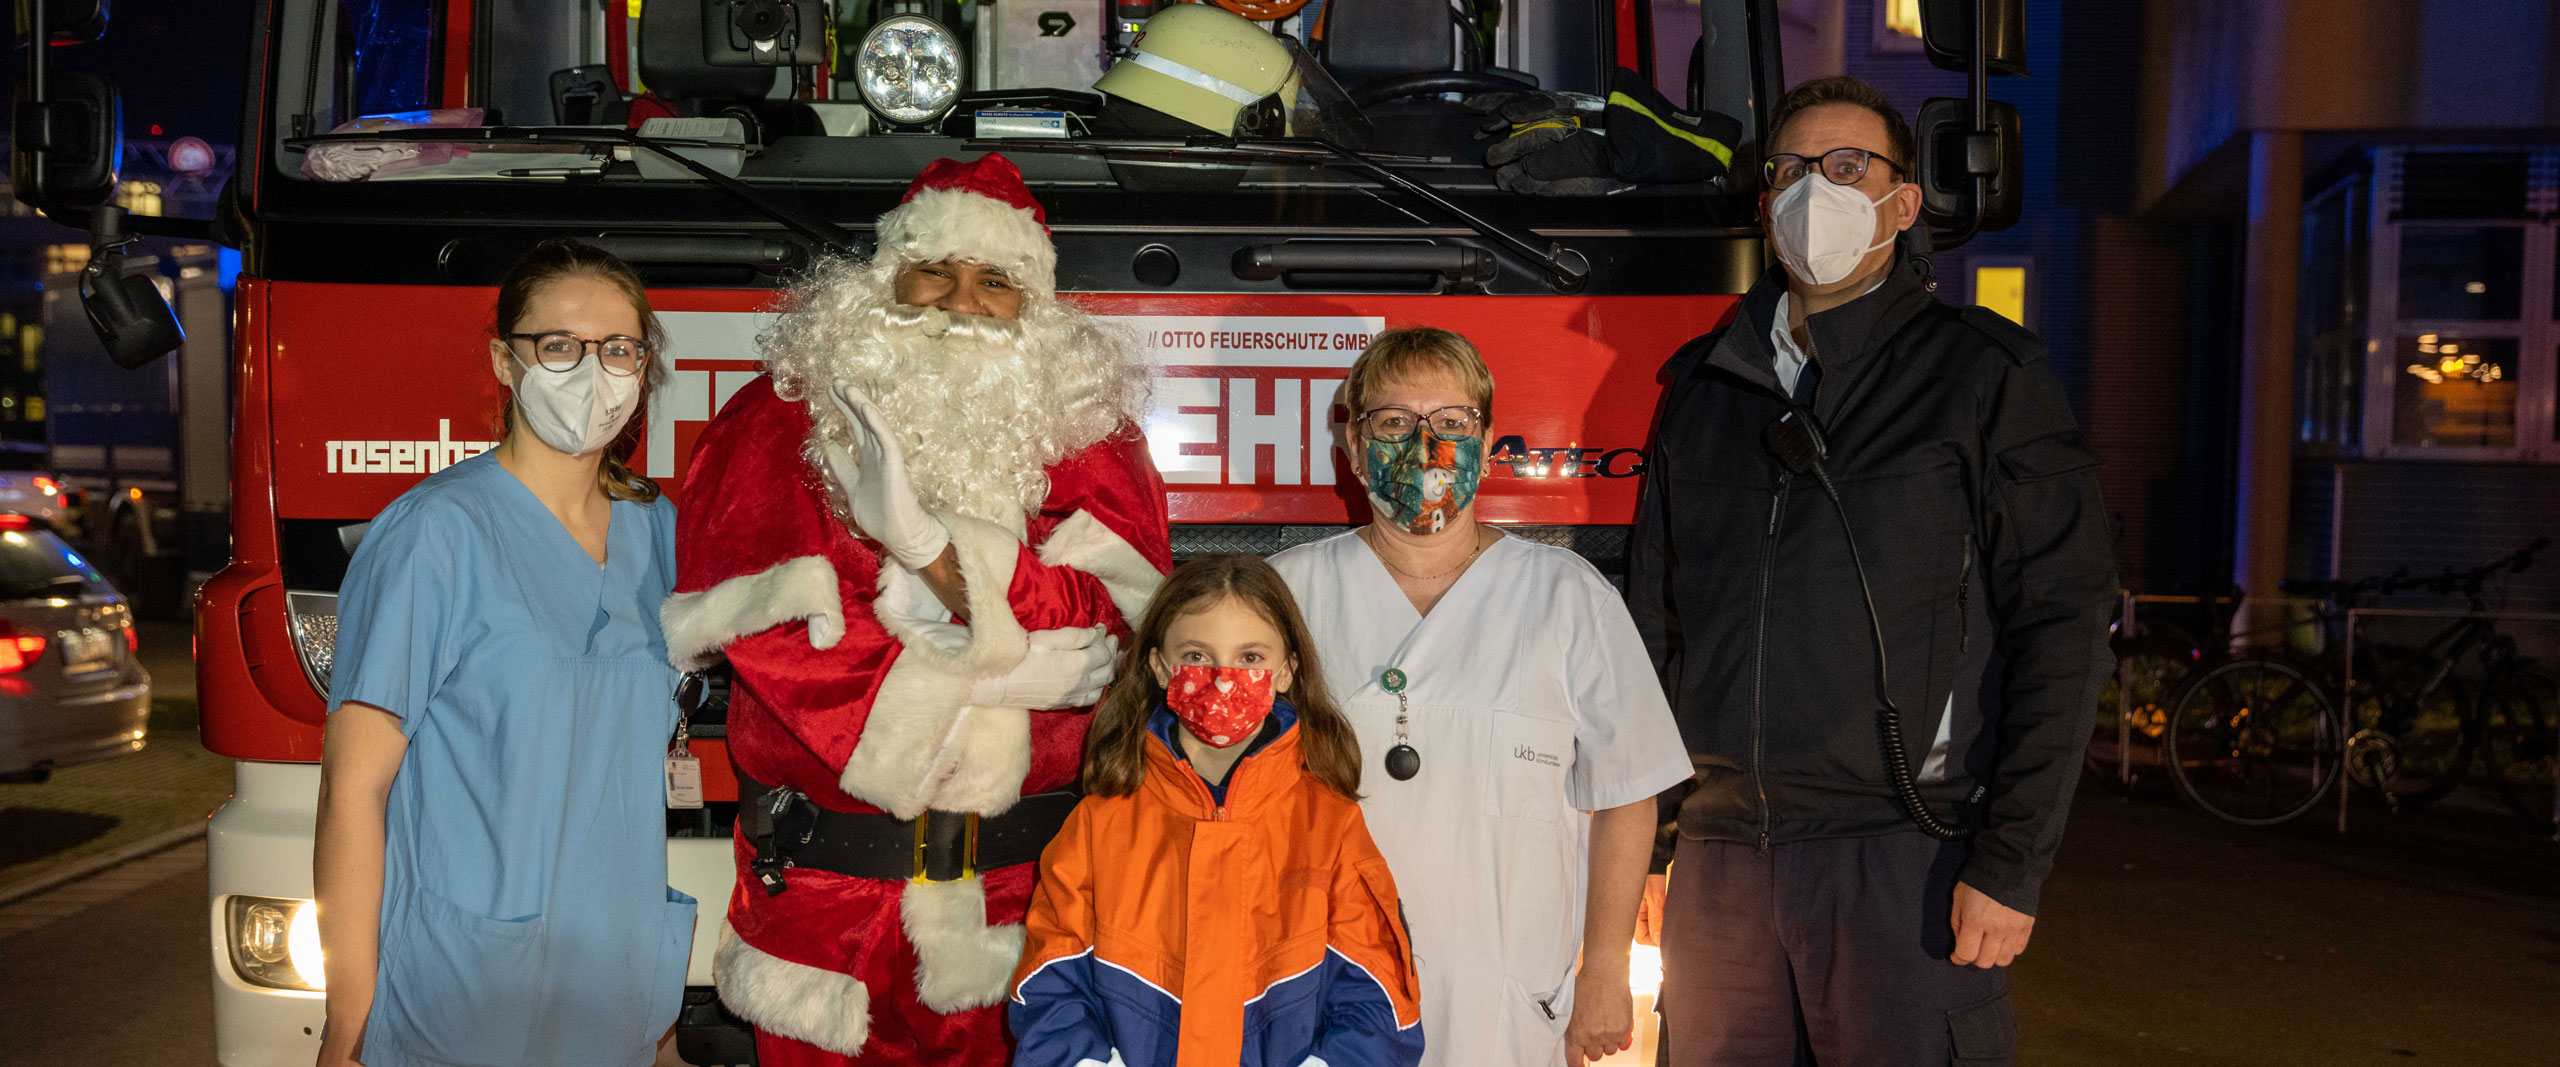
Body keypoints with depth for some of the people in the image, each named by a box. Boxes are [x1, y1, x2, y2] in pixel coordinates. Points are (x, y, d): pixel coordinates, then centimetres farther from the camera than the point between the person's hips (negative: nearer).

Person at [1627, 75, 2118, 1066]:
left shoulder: (1983, 374, 1)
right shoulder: (1701, 385, 13)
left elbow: (2059, 625, -4)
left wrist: (2010, 868, -11)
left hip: (1899, 862, -4)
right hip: (1720, 861, 4)